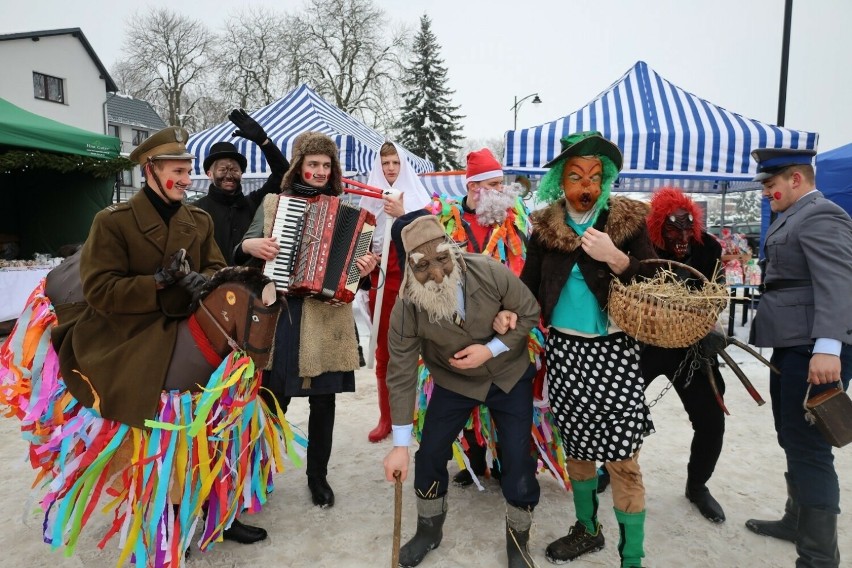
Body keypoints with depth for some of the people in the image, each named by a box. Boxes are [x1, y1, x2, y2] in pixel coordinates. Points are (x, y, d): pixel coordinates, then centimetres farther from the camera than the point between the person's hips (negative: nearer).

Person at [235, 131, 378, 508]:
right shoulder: (273, 203, 8)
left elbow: (355, 255, 11)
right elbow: (245, 251, 11)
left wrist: (367, 267, -11)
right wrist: (249, 246, -11)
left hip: (327, 316, 1)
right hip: (280, 313, -1)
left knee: (323, 400, 8)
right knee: (274, 399, 3)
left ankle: (318, 476, 26)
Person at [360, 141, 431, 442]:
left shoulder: (416, 196, 3)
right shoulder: (370, 200, 11)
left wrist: (402, 215, -20)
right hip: (380, 279, 3)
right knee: (384, 350, 6)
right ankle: (386, 417, 15)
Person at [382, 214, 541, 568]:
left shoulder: (491, 274, -29)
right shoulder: (406, 307, -27)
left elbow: (530, 314, -13)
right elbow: (401, 375, -21)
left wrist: (491, 350, -26)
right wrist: (400, 444, -19)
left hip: (510, 375, 0)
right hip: (453, 381, 1)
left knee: (518, 460, -1)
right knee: (429, 453, 2)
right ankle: (429, 530, 32)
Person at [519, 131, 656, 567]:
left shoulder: (628, 220, -3)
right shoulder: (545, 226, 3)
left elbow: (653, 283, -6)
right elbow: (529, 284, 5)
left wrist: (616, 258, -22)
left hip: (613, 351, -3)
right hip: (563, 350, 3)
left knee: (622, 459, -2)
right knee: (575, 446, 17)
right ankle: (587, 529, 40)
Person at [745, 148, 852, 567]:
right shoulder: (793, 217, 18)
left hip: (815, 350, -11)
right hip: (792, 346, 11)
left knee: (808, 449, -5)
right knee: (793, 442, 20)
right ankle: (797, 521, 36)